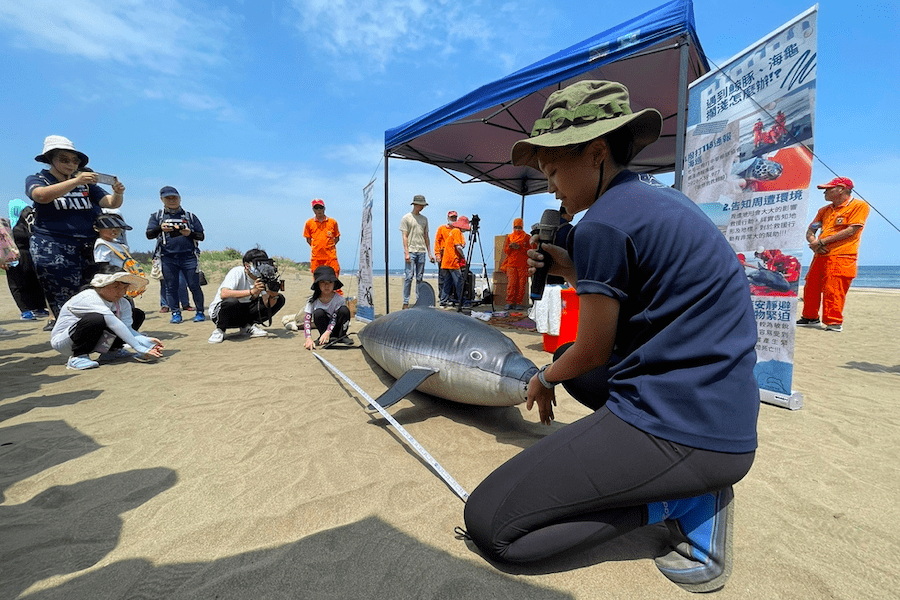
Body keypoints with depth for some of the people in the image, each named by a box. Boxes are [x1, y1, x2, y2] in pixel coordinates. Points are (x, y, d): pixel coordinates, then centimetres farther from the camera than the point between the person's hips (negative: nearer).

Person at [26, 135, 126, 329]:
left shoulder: (85, 183, 15)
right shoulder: (36, 180, 7)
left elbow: (111, 203, 5)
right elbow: (42, 196, -16)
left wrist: (118, 193, -18)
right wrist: (75, 182, -29)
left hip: (89, 248, 3)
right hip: (54, 250, -3)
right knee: (66, 307, -6)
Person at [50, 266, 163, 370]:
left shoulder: (123, 304, -5)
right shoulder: (88, 298, -28)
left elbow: (127, 328, -15)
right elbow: (115, 325, -37)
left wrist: (146, 341, -35)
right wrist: (140, 348, -42)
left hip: (92, 340, 7)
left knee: (138, 315, -3)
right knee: (96, 319, -38)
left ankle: (111, 351, 2)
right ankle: (78, 357, -16)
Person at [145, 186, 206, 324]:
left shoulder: (190, 216, 14)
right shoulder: (156, 216, 15)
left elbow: (201, 236, 11)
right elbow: (149, 235, 3)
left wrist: (190, 233, -11)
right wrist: (160, 228, -18)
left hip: (189, 256, -1)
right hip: (167, 258, 1)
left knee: (194, 286, -4)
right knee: (171, 287, 2)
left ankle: (200, 312, 4)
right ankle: (175, 313, 11)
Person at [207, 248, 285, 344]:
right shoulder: (237, 272, -21)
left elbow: (267, 305, -12)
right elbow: (224, 294, -39)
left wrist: (273, 295, -34)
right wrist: (252, 291, -44)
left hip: (244, 310, 5)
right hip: (219, 311, -5)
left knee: (280, 299, -8)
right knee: (231, 302, -42)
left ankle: (248, 326, 0)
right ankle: (220, 330, -8)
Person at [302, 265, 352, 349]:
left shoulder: (339, 299, -16)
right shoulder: (313, 300, -13)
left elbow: (334, 318, -22)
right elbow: (307, 320, -19)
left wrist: (328, 332, -39)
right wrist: (309, 338, -34)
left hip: (336, 328, -1)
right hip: (323, 326, 1)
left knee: (344, 310, -27)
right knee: (318, 313, -28)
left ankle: (342, 336, -12)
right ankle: (325, 338, -14)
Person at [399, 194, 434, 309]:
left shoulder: (424, 219, 15)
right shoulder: (406, 218, 0)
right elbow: (404, 236, -4)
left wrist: (429, 253, 12)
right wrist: (406, 252, -13)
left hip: (421, 252, 5)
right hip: (411, 251, -5)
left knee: (420, 278, 7)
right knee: (409, 277, -7)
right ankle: (406, 302, -1)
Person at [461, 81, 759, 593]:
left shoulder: (603, 223, -17)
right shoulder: (660, 196, 12)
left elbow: (594, 350, -9)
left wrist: (544, 379, 11)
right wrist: (566, 267, 10)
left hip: (679, 428, -10)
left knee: (489, 525, -8)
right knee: (570, 362, 31)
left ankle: (688, 501, -2)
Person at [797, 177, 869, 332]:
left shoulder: (859, 206, 0)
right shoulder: (825, 210, 20)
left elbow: (851, 231, -11)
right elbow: (810, 231, 16)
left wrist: (822, 241, -13)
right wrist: (813, 243, -5)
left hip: (841, 257, -7)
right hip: (820, 256, 7)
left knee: (833, 291, -13)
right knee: (811, 288, 10)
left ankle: (834, 323, -6)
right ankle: (810, 318, 23)